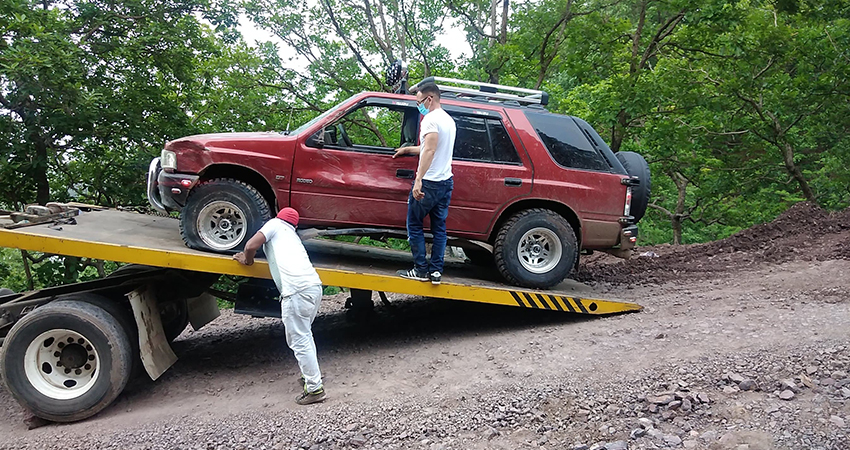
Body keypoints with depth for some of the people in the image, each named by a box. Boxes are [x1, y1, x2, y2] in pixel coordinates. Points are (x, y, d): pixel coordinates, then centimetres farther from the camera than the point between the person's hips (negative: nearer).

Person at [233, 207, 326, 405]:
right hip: (314, 286, 8)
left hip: (297, 290, -8)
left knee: (299, 340, 0)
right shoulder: (293, 235, 34)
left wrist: (248, 260, 19)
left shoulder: (275, 224, 12)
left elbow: (251, 245, 0)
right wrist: (248, 257, 37)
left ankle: (314, 388, 4)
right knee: (304, 335, 26)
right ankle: (311, 375, 34)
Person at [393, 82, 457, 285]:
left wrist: (419, 179, -32)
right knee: (439, 227, 10)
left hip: (429, 182, -9)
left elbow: (429, 150, -26)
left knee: (414, 225, 3)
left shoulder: (431, 119, -13)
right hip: (446, 181, 9)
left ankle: (421, 270, 5)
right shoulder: (449, 120, 17)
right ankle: (436, 271, 11)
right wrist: (407, 149, 37)